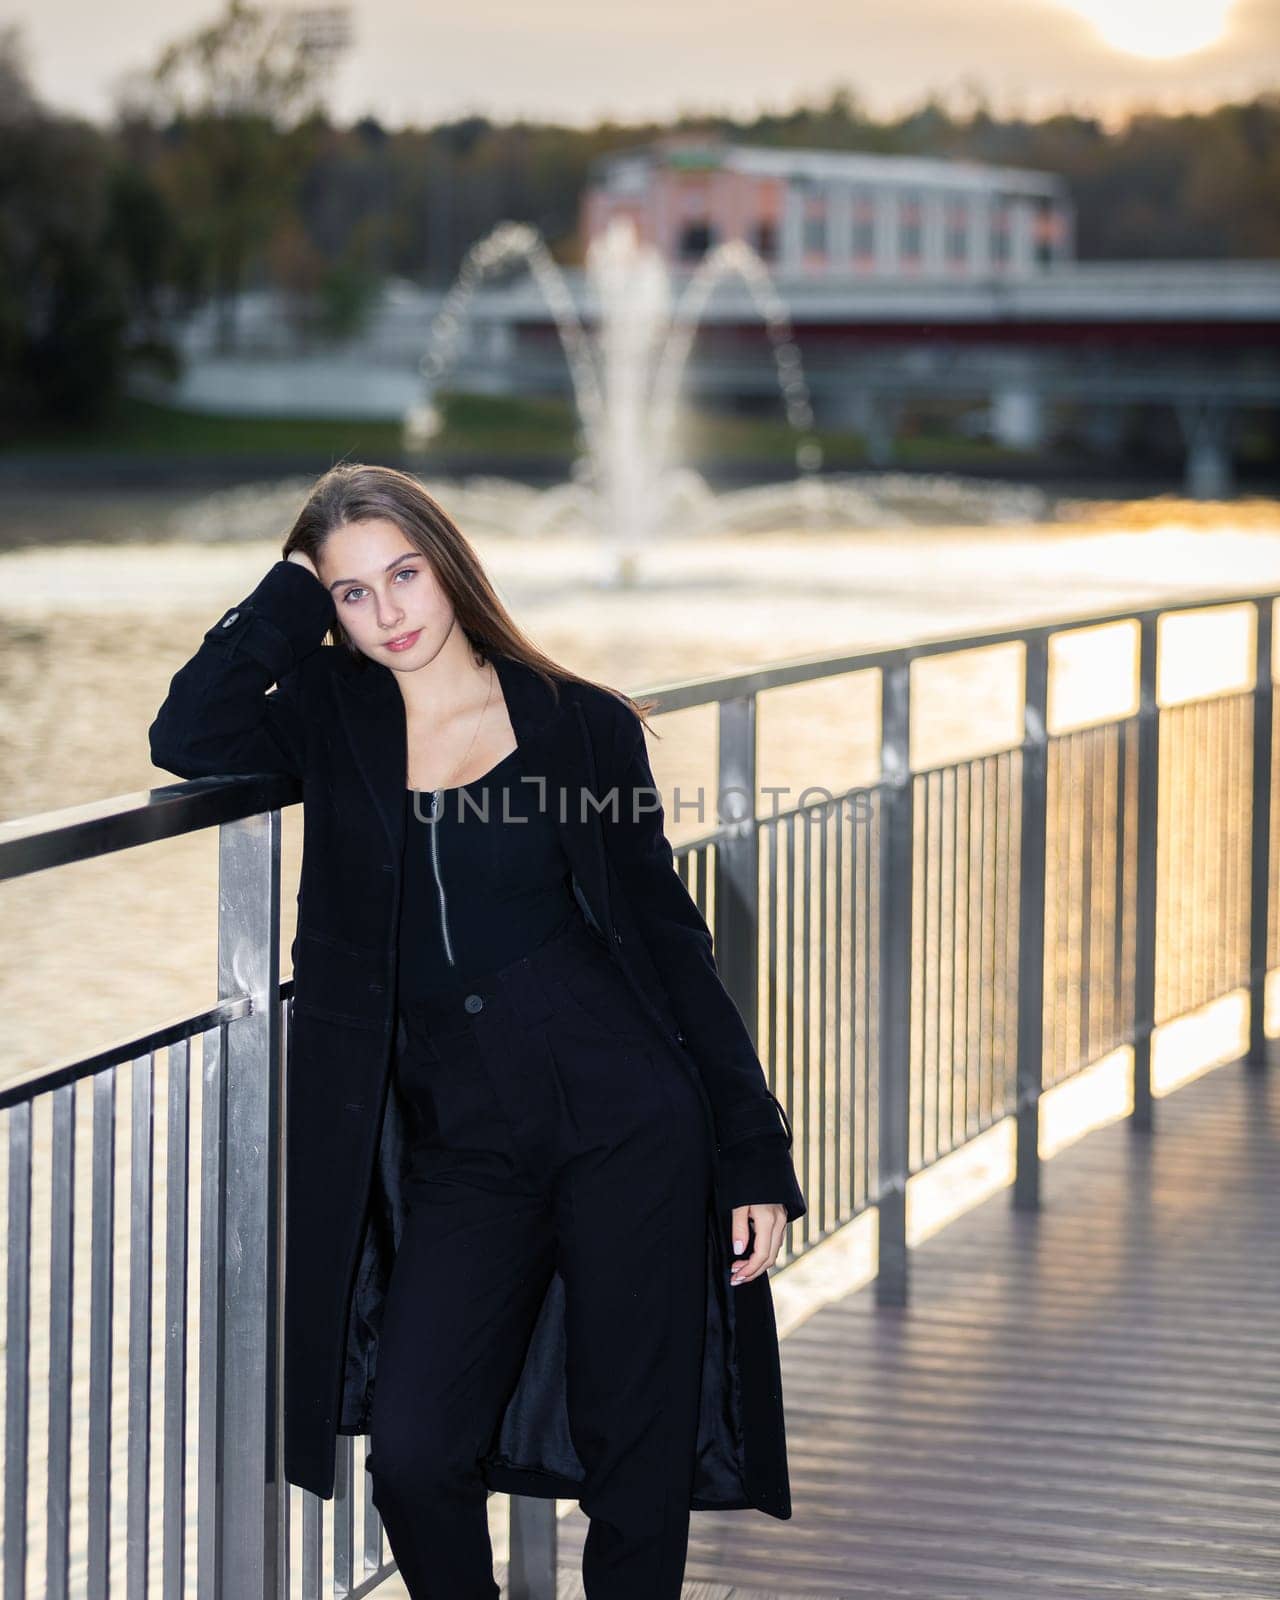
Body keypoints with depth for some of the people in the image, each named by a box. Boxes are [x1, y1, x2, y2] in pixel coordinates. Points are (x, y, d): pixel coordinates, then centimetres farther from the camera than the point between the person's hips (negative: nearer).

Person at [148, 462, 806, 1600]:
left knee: (636, 1459, 1)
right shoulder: (333, 725, 8)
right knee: (415, 1455, -10)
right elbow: (187, 744, -12)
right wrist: (290, 594, -1)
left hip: (627, 1123, -2)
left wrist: (754, 1155, 1)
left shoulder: (581, 724, 3)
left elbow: (668, 937, 5)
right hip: (459, 1150, 2)